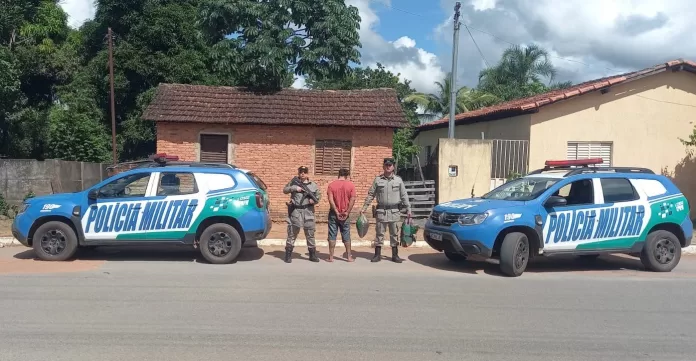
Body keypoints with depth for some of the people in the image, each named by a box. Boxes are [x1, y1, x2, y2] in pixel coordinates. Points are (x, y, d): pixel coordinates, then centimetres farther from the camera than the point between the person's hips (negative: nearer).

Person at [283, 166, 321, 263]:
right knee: (292, 234, 3)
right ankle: (288, 255, 10)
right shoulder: (294, 182, 6)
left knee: (310, 234, 7)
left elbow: (318, 196, 14)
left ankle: (312, 255, 17)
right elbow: (285, 190, 4)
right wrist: (294, 188, -11)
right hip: (295, 211, -1)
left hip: (308, 212, 2)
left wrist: (314, 200, -8)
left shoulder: (313, 185, 10)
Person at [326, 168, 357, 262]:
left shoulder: (331, 185, -4)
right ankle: (349, 256, 14)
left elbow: (330, 200, -12)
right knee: (346, 235, 11)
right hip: (345, 214, 1)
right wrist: (347, 212, -6)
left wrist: (336, 212, -10)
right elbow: (352, 199, -9)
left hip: (334, 213, 0)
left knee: (332, 235, 6)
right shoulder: (351, 185, -3)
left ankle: (331, 257, 7)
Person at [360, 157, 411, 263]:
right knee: (379, 233, 3)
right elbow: (370, 195, 6)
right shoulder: (377, 180, 4)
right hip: (381, 211, 0)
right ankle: (377, 255, 10)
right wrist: (364, 208, 2)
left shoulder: (398, 180, 5)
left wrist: (408, 209, 2)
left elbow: (404, 196, 7)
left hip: (394, 211, 1)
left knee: (394, 234, 7)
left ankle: (395, 255, 15)